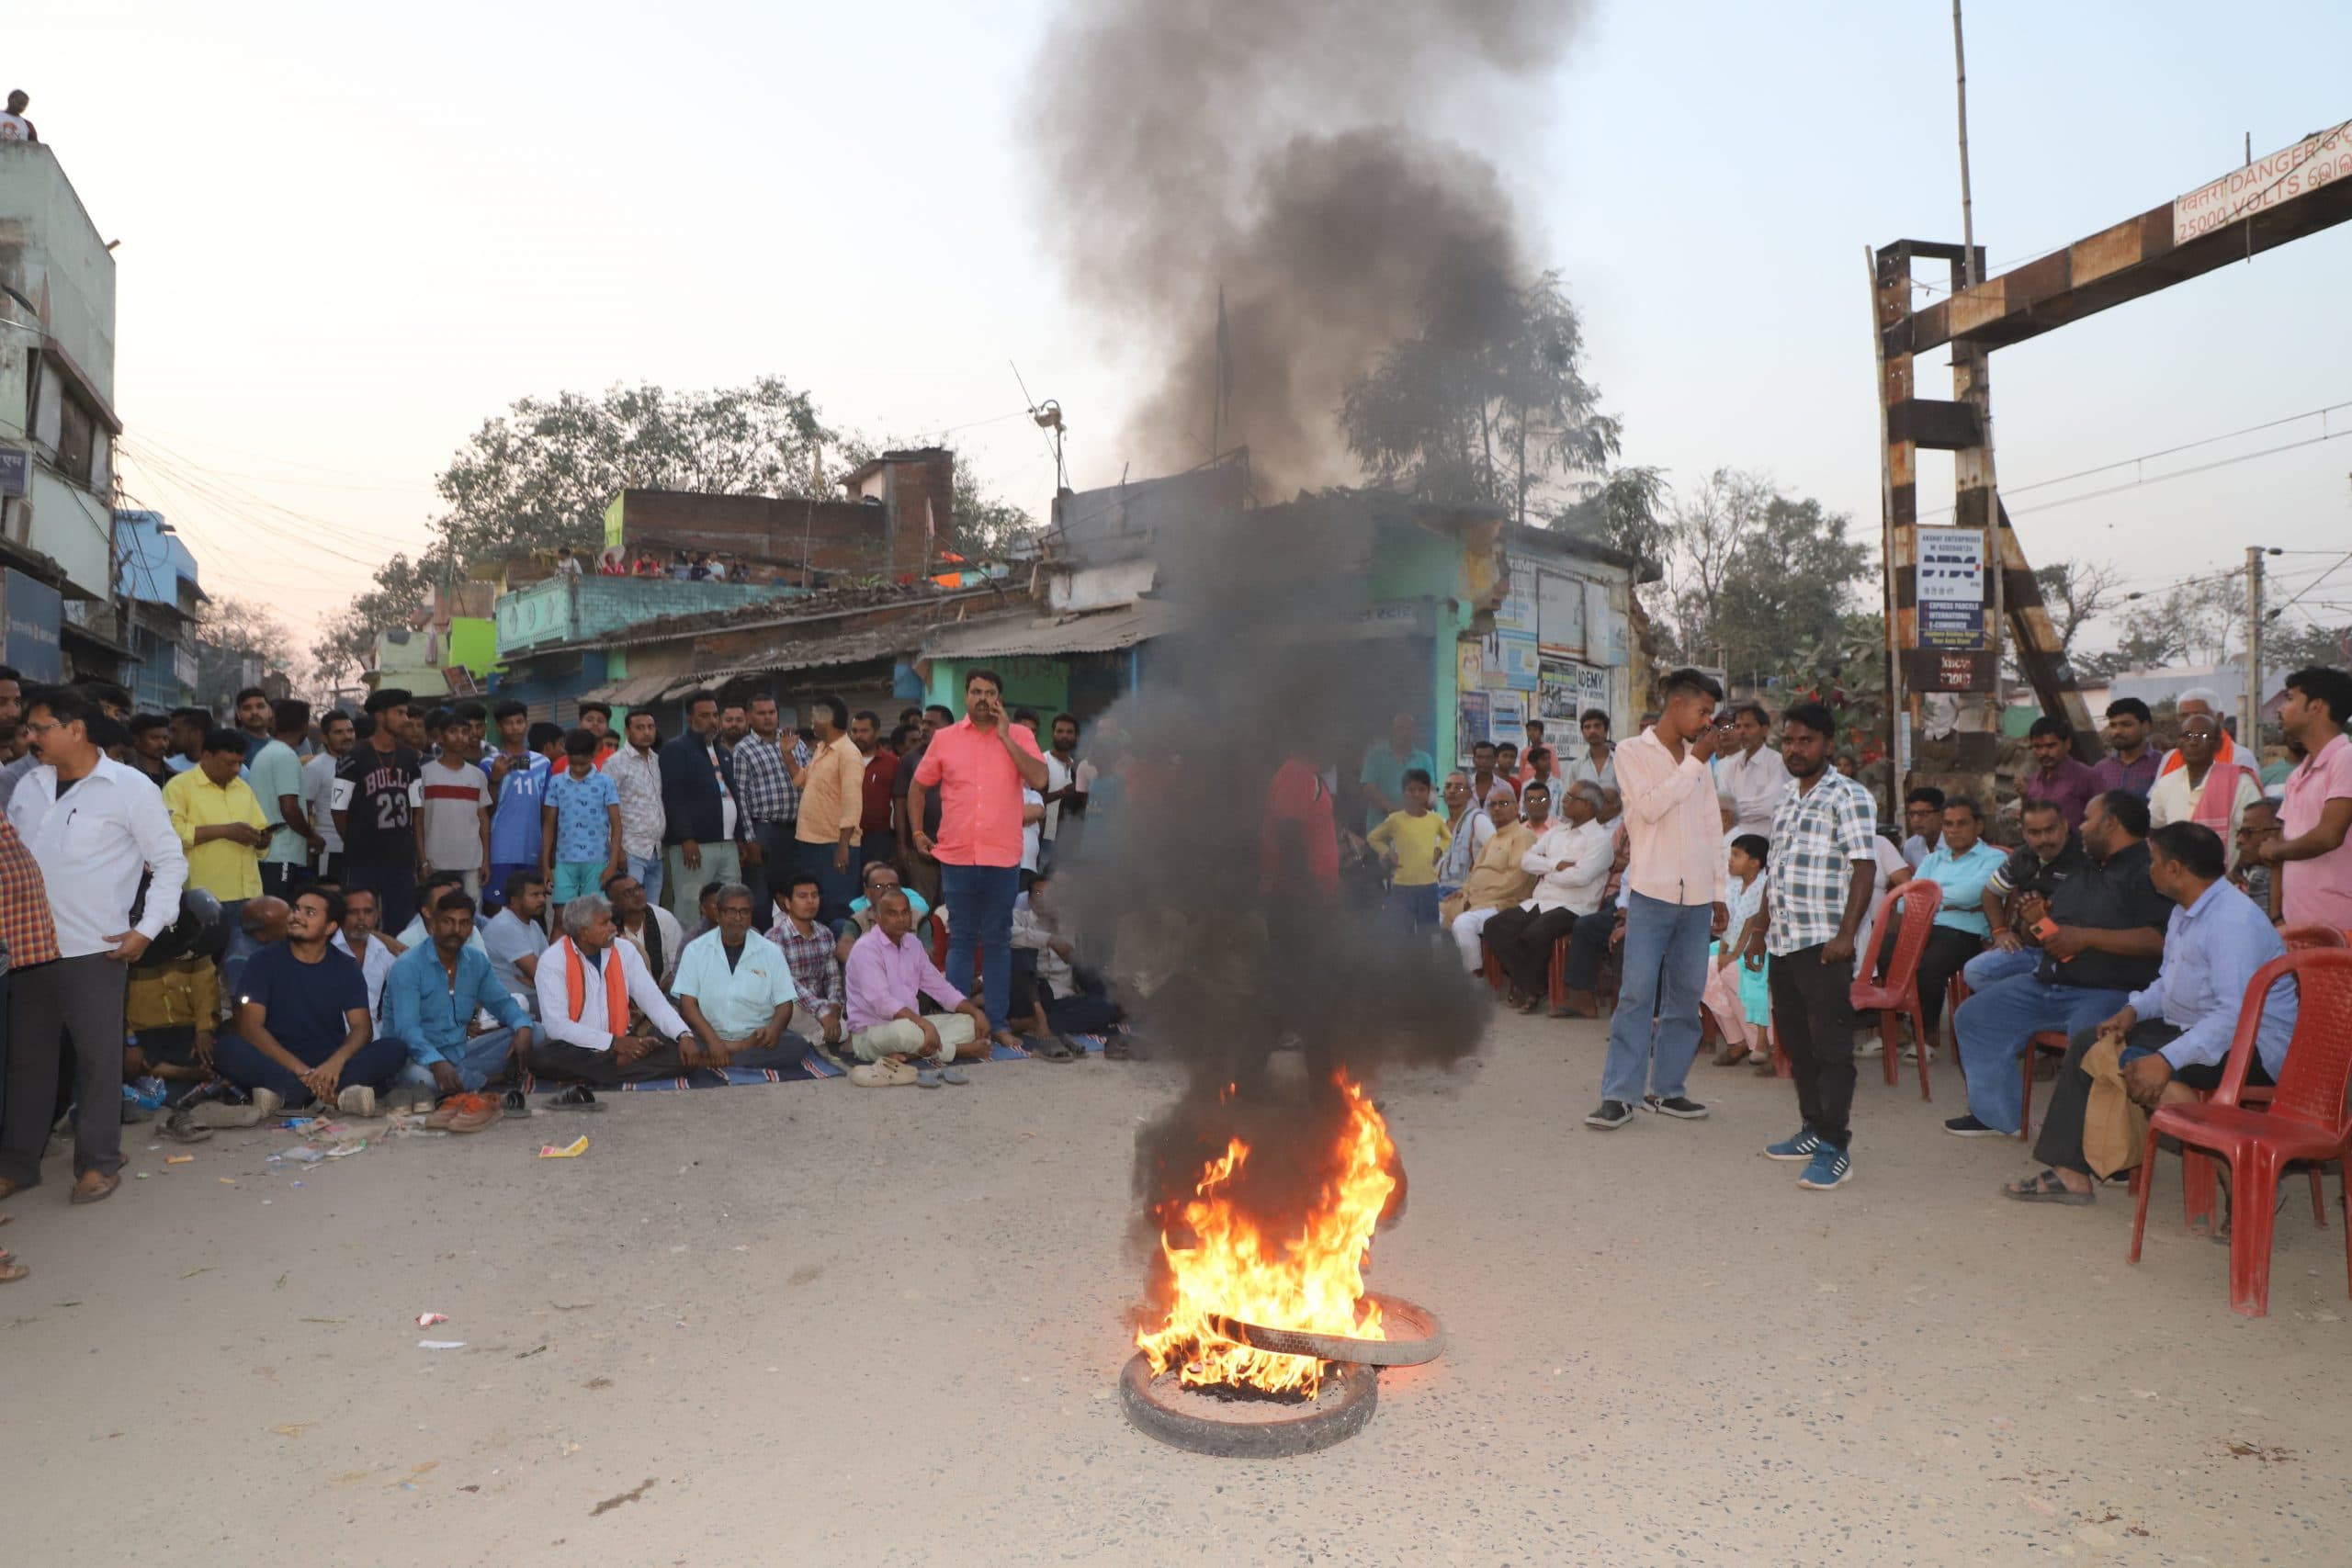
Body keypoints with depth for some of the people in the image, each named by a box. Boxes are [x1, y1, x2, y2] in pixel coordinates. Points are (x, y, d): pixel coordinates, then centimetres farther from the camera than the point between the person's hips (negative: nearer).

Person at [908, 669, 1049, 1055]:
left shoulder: (1019, 736, 3)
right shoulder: (944, 739, 7)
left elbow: (1039, 780, -13)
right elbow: (918, 787, 16)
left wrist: (1004, 735, -12)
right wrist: (917, 831, 8)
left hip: (1003, 856, -1)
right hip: (957, 854, 1)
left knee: (998, 941, 8)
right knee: (961, 940, 8)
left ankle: (997, 1022, 15)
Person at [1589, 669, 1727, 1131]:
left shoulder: (1699, 759, 15)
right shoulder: (1631, 753, 0)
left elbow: (1712, 828, 17)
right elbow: (1649, 807, -16)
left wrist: (1720, 893, 14)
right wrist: (1694, 763, -9)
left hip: (1698, 896, 5)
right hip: (1652, 892, -5)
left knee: (1685, 995, 7)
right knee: (1637, 993, -7)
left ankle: (1667, 1088, 17)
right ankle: (1619, 1095, -3)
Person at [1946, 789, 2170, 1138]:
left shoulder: (2148, 871, -9)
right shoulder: (2083, 870, 22)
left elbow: (2161, 939, -22)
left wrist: (2086, 936, -20)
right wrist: (2040, 919, 11)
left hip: (2108, 992, -9)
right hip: (2047, 985, 10)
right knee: (1973, 1016, 7)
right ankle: (1997, 1115, 16)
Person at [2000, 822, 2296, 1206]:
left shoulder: (2234, 921, -23)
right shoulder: (2184, 912, 10)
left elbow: (2236, 1015, -32)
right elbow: (2168, 983, 21)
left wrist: (2167, 1060, -37)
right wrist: (2133, 1010, 1)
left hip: (2247, 1048, -10)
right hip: (2192, 1029, 10)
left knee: (2128, 1068, -27)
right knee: (2088, 1041, 3)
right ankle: (2069, 1171, -1)